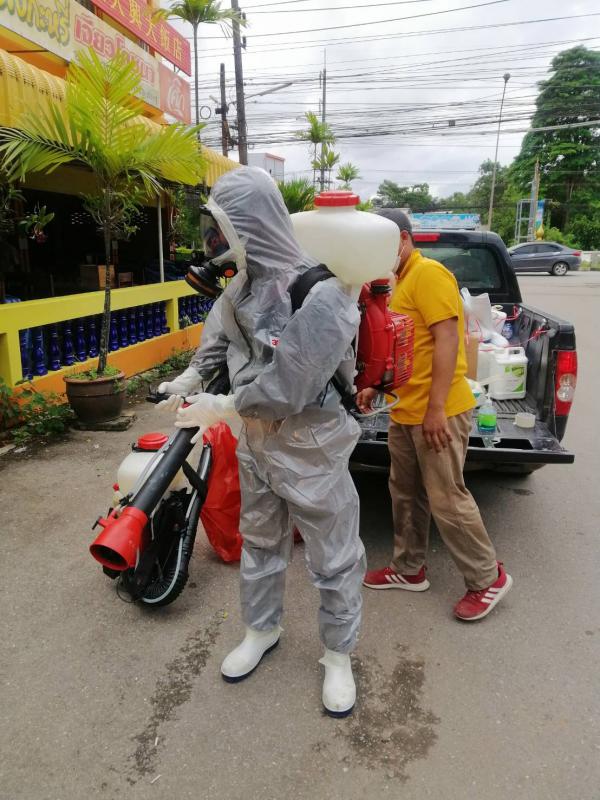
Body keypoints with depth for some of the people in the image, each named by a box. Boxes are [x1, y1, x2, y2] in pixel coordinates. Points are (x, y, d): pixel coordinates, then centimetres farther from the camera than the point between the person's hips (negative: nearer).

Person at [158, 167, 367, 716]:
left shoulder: (320, 295, -26)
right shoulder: (245, 283, -1)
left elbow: (288, 387, -28)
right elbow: (220, 331, 18)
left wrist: (220, 408, -17)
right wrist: (191, 378, 9)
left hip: (309, 448, -7)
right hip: (254, 440, 8)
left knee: (333, 558, 9)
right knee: (259, 542, 23)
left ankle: (339, 657, 33)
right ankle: (261, 631, 46)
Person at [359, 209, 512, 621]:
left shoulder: (429, 273, -12)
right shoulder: (401, 281, 17)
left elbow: (446, 339, -20)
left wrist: (436, 407, -23)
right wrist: (376, 387, 17)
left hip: (437, 412, -10)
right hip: (405, 411, 10)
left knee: (447, 499, -1)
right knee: (405, 494, 16)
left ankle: (488, 578, 17)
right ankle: (409, 569, 31)